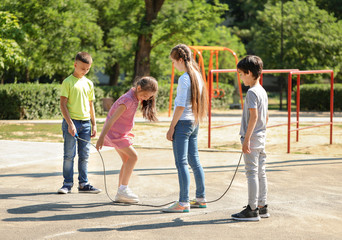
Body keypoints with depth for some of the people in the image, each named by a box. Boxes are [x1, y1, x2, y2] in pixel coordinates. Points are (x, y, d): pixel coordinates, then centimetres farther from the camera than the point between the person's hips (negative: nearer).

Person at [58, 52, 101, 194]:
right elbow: (63, 105, -8)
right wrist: (70, 123, -15)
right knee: (69, 155, -2)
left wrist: (94, 125, 14)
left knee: (84, 155, 7)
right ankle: (67, 184, 5)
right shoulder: (68, 82, -4)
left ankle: (83, 184, 12)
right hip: (71, 122, -5)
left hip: (85, 123, 5)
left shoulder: (89, 83, 13)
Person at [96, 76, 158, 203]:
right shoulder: (128, 100, -24)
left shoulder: (136, 97, 4)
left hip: (122, 133, 10)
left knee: (127, 160, 7)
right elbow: (112, 119, -26)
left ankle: (120, 194, 10)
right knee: (133, 156, -13)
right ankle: (123, 189, -8)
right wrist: (101, 137, -27)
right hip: (115, 132, -10)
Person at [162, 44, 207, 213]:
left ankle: (183, 203, -9)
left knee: (181, 163, -8)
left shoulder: (184, 78, -15)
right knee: (194, 161, 15)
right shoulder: (197, 76, 10)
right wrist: (195, 121, 17)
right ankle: (201, 198, 22)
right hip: (194, 123, 9)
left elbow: (181, 106, -17)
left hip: (182, 123, -9)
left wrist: (171, 127, -12)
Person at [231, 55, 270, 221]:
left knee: (252, 173, -6)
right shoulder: (263, 91, 13)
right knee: (261, 173, 12)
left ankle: (252, 210, -4)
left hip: (252, 139, -9)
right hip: (261, 139, 9)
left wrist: (247, 139, -22)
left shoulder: (252, 92, -15)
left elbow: (254, 116, -22)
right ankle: (262, 207, 18)